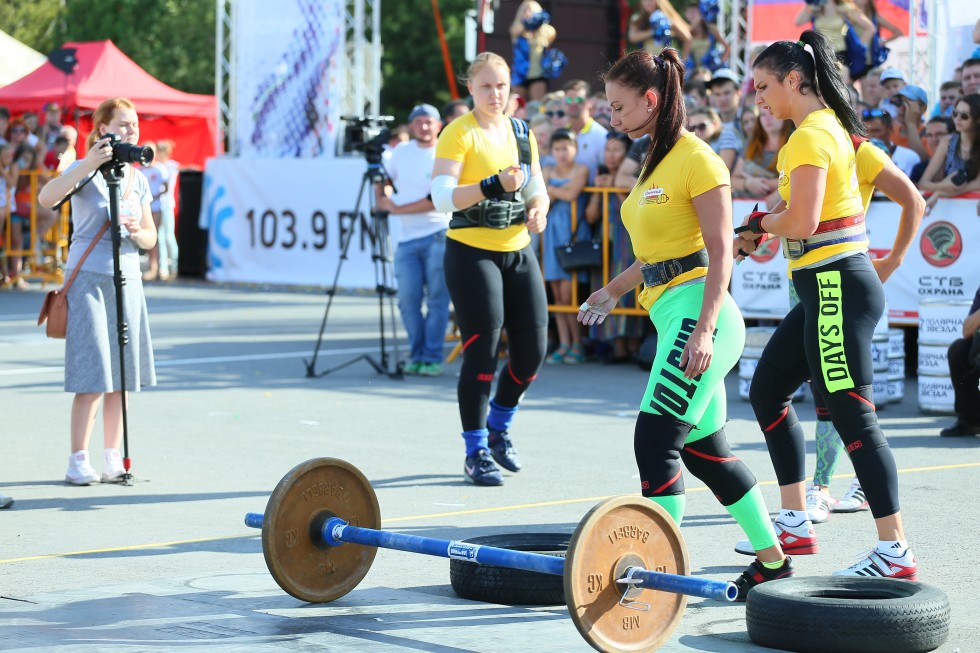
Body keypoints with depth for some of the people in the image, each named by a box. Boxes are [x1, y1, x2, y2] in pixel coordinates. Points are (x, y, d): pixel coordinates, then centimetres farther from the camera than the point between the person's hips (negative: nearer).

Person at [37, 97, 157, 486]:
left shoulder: (138, 180, 13)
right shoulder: (85, 171, -5)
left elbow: (151, 237, 15)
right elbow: (46, 198, -24)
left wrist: (138, 232, -8)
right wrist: (88, 165, -31)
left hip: (127, 279, 6)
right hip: (89, 278, -6)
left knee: (122, 376, 5)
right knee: (93, 378, -9)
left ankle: (113, 460, 11)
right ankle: (78, 461, -2)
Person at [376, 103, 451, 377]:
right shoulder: (402, 151, 11)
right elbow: (386, 180, 26)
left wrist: (397, 208, -11)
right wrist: (383, 200, 5)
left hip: (438, 234, -4)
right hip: (407, 238, 4)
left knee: (437, 299, -4)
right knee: (408, 300, 0)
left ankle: (432, 358, 1)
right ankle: (417, 356, 13)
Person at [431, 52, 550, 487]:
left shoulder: (521, 132, 12)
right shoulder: (459, 133, -8)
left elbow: (537, 187, 18)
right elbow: (442, 196, -18)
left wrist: (538, 208, -5)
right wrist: (494, 185, -30)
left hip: (519, 251, 6)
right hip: (472, 253, -6)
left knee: (532, 349, 4)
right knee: (482, 353, -7)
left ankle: (498, 429, 28)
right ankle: (476, 453, 5)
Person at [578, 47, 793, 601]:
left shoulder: (696, 160, -11)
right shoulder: (657, 161, 17)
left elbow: (720, 252, -15)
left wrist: (704, 329, -23)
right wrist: (613, 290, 27)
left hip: (697, 311, -10)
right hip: (673, 315, 10)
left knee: (656, 440, -14)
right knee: (704, 449, 13)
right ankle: (773, 560, 23)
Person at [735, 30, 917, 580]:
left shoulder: (810, 137, -15)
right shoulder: (836, 127, 15)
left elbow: (801, 222, -23)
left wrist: (760, 224, -1)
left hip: (836, 287, -11)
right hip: (832, 286, 11)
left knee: (852, 417, -10)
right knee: (768, 391, 17)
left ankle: (895, 552, -10)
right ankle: (796, 524, 22)